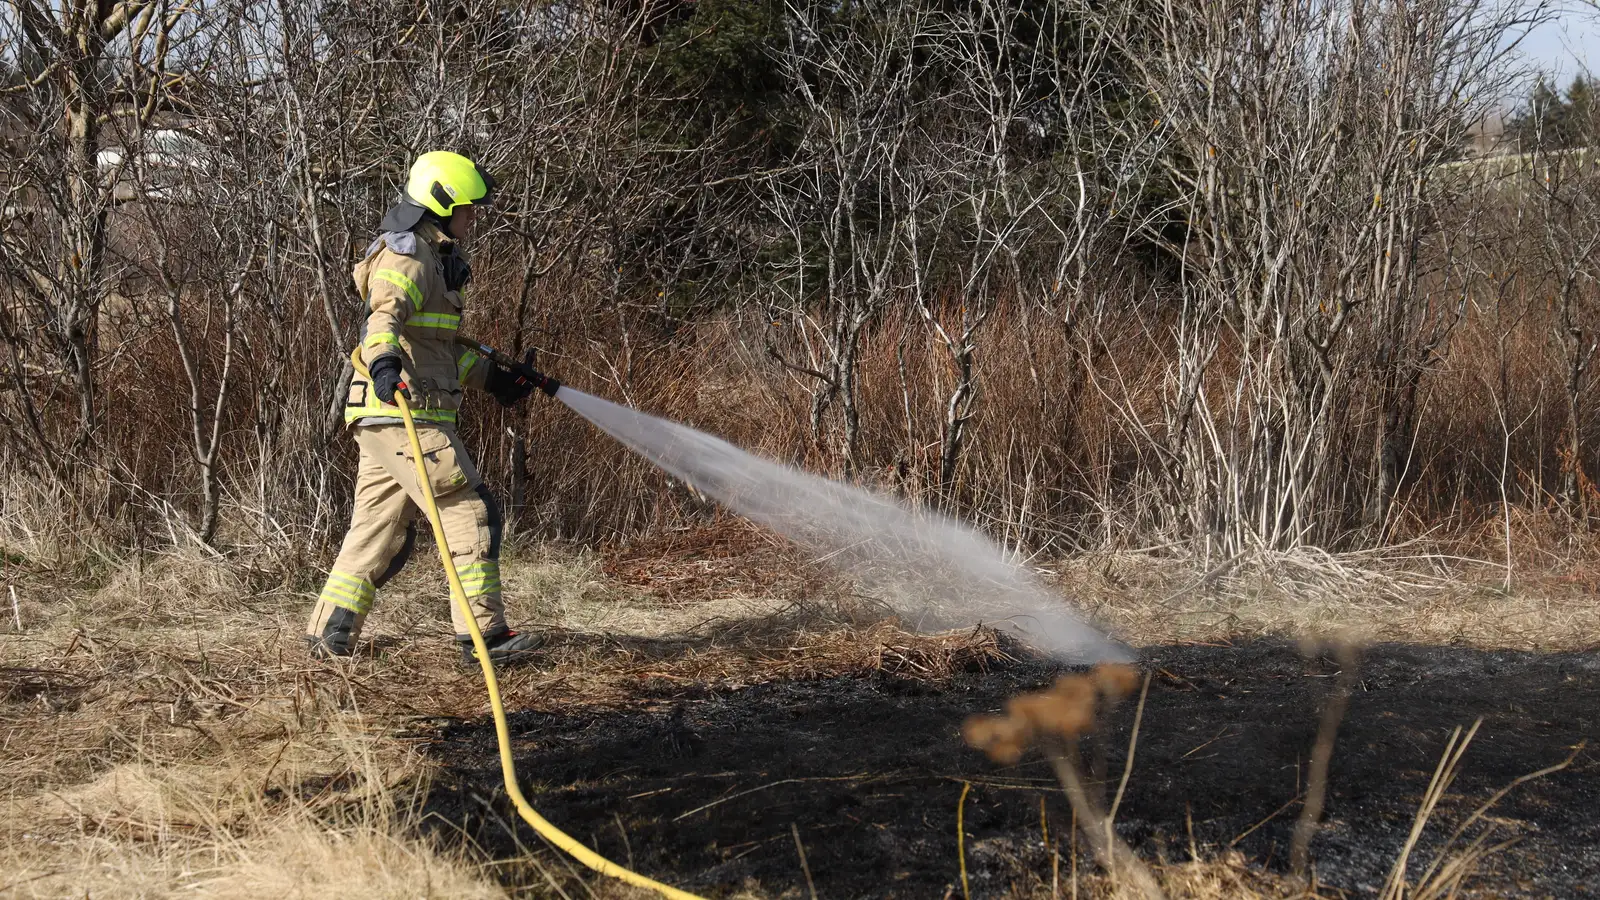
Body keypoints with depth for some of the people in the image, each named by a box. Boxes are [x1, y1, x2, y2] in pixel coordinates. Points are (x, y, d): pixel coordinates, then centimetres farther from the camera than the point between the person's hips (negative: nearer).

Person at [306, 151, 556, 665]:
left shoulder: (432, 260, 24)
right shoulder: (406, 258, -9)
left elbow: (443, 348, 35)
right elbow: (384, 316, -30)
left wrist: (492, 378, 38)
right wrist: (383, 361, -48)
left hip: (384, 421, 10)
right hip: (406, 415, -10)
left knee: (380, 528, 11)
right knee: (470, 512, -8)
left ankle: (329, 633, 12)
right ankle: (483, 634, -8)